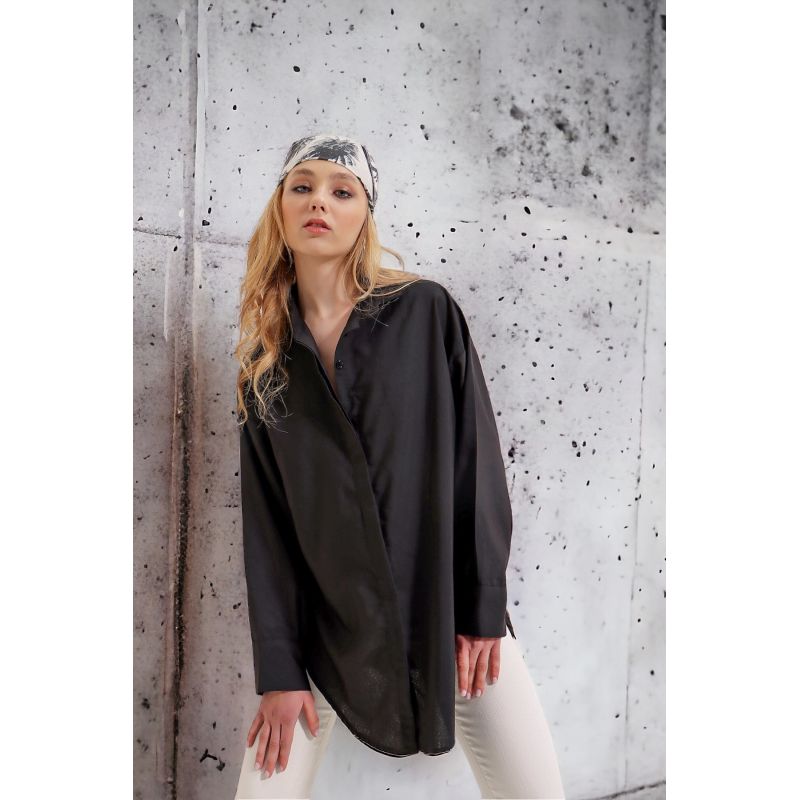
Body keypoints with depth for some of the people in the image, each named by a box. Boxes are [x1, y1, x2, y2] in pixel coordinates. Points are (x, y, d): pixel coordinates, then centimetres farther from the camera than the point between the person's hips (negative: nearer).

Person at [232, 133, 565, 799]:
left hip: (448, 608, -1)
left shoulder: (426, 311, -3)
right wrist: (279, 668, -2)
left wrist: (483, 608, -8)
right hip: (325, 620, 2)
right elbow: (264, 520, 2)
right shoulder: (265, 360, 4)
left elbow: (478, 458, -5)